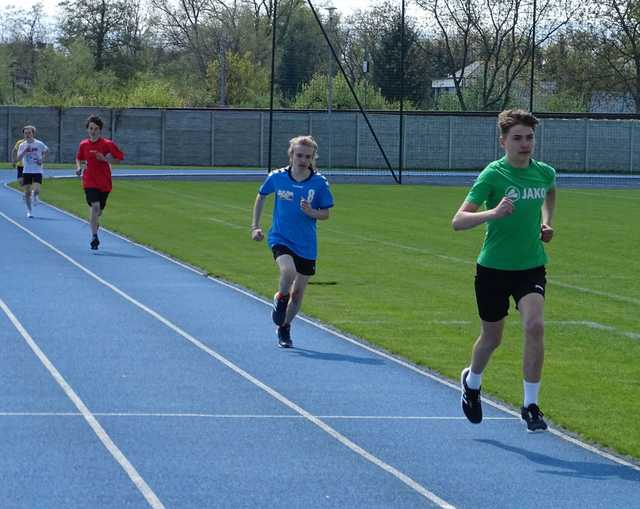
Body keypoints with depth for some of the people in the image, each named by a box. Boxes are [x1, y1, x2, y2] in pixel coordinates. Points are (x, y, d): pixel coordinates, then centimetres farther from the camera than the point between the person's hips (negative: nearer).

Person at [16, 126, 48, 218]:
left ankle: (35, 196, 19)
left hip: (37, 171, -2)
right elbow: (18, 158, -8)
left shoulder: (39, 144, -3)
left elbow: (46, 150, 15)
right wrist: (25, 151, -22)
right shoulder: (22, 145, 1)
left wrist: (42, 159, 1)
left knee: (36, 190, -18)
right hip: (26, 171, 2)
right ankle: (29, 211, 18)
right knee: (27, 192, 2)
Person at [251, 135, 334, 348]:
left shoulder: (320, 183, -8)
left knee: (298, 292, 9)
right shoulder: (277, 177, -7)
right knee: (288, 271, -31)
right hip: (280, 239, -2)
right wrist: (255, 226, 8)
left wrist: (311, 212, -21)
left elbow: (326, 214, 1)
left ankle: (284, 328, 33)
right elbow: (261, 196, 12)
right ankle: (281, 298, 1)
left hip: (306, 245, 2)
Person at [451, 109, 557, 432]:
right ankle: (472, 381, 46)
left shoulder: (544, 173, -1)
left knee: (534, 325, -21)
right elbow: (458, 221, -23)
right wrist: (493, 213, -39)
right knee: (492, 338, 12)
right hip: (493, 268, -2)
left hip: (531, 266, 2)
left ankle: (530, 405, -10)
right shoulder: (493, 175, -15)